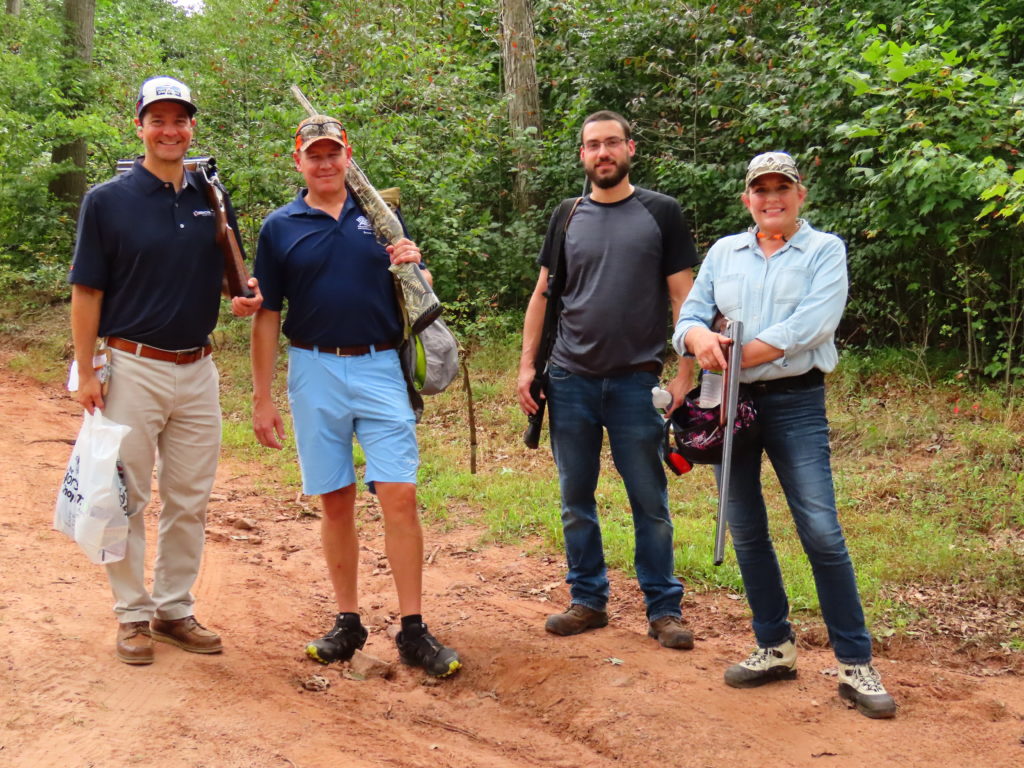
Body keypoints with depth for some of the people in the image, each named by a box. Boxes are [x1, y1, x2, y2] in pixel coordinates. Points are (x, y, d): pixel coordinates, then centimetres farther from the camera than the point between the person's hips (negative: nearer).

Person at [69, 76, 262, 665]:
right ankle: (133, 616, 17)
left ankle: (175, 609, 24)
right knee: (128, 500, 4)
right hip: (133, 369, -4)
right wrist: (86, 372, -10)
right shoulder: (108, 201, -4)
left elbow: (231, 274, 17)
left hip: (198, 369, 4)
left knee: (190, 501, 11)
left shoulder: (212, 198, 7)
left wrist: (245, 297, -6)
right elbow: (87, 292, -4)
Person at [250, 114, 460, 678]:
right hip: (315, 373, 0)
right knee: (335, 502, 7)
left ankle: (412, 631, 0)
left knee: (399, 497, -6)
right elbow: (266, 315, 6)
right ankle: (347, 621, 19)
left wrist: (412, 267, -10)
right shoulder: (279, 227, 6)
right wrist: (262, 397, 2)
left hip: (380, 368, 0)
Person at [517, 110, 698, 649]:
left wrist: (685, 372, -7)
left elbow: (682, 295, 0)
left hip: (635, 381, -3)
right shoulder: (568, 218, 10)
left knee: (649, 502, 2)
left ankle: (664, 608, 13)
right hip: (570, 380, 3)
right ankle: (587, 600, 22)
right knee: (576, 499, 9)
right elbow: (543, 294, 12)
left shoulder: (660, 213, 2)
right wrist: (527, 364, 3)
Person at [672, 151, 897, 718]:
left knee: (822, 533, -9)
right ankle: (775, 648, 22)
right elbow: (690, 314, 7)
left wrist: (734, 356, -15)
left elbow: (809, 326, -14)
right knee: (746, 531, 9)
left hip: (795, 402, -4)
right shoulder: (724, 252, 14)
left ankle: (855, 665, -1)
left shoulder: (825, 250, 1)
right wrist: (701, 338, -18)